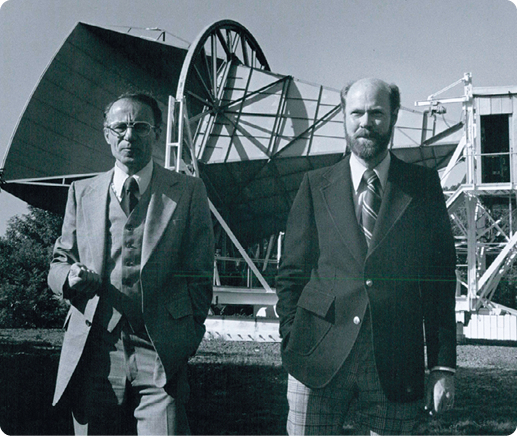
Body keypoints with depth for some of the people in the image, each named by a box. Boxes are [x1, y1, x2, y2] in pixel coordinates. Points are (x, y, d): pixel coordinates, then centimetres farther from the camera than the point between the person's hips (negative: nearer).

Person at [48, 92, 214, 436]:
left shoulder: (188, 192, 6)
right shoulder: (82, 192, 14)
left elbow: (199, 275, 6)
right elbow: (58, 263, 17)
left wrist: (186, 339, 1)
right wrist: (70, 275, -6)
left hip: (161, 356, -2)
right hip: (94, 353, 2)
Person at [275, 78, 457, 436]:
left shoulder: (424, 186, 5)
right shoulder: (316, 186, 6)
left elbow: (441, 279, 4)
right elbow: (291, 274, 8)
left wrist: (444, 365, 0)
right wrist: (293, 345, 1)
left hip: (395, 366, 0)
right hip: (318, 364, 0)